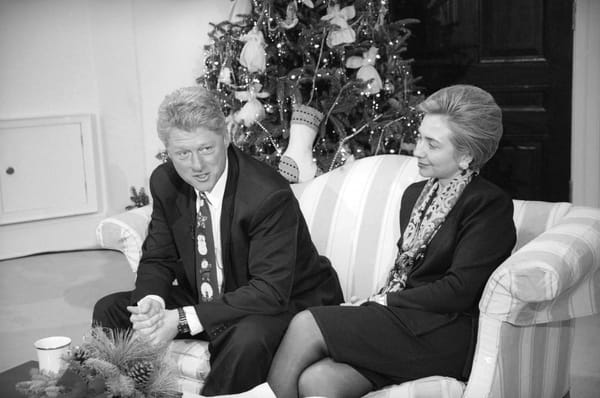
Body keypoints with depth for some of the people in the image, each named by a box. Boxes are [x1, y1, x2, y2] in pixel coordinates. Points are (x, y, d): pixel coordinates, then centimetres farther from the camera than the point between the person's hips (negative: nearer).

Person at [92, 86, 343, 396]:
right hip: (203, 301, 6)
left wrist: (183, 319, -32)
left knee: (248, 339, -39)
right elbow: (157, 259, 4)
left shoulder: (269, 196, -27)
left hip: (283, 307, -6)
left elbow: (270, 292, -28)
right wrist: (151, 301, -21)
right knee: (109, 311, -1)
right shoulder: (165, 182, -5)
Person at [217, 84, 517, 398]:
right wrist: (374, 304, -1)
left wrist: (384, 302, -9)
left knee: (306, 325, -19)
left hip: (448, 337, -6)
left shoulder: (491, 206, -5)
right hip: (402, 319, 6)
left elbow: (458, 291, -12)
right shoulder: (415, 195, 19)